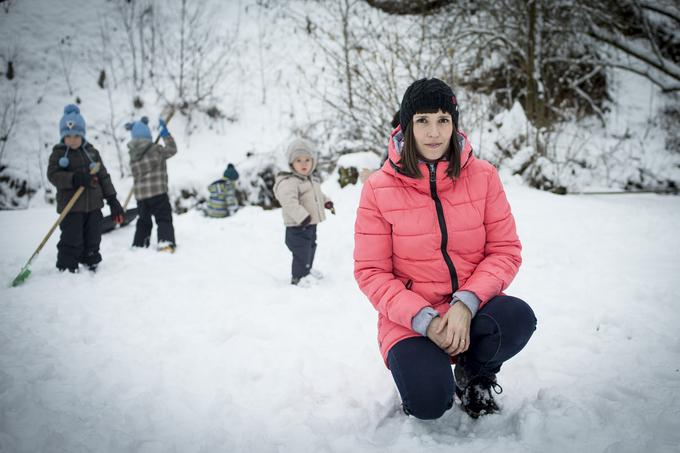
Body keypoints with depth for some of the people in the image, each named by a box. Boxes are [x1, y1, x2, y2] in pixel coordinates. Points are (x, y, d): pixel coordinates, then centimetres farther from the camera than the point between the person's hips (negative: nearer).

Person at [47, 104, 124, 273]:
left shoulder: (91, 152, 7)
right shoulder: (58, 154, -2)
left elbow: (103, 176, 9)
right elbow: (53, 175, -13)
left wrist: (112, 199, 6)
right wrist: (75, 179, -28)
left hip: (93, 205, 4)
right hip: (71, 207, -4)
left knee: (93, 240, 11)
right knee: (71, 241, -5)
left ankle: (91, 265, 25)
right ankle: (66, 269, 4)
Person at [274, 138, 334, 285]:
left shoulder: (313, 180, 10)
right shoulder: (288, 182, -23)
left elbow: (318, 194, 29)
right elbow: (289, 202, -35)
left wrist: (327, 202, 14)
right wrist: (302, 217, -40)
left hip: (312, 225, 9)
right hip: (297, 228, -9)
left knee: (311, 247, 26)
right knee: (302, 253, -5)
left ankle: (307, 268, 47)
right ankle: (297, 277, 12)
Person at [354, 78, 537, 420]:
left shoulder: (482, 176, -2)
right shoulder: (379, 188, -6)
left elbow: (505, 250, -4)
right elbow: (371, 271, -6)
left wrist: (467, 303, -21)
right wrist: (424, 320, -19)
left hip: (472, 309, 2)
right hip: (412, 317, -2)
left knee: (518, 317, -31)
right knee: (428, 403, -25)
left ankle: (474, 373, 5)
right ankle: (418, 365, 15)